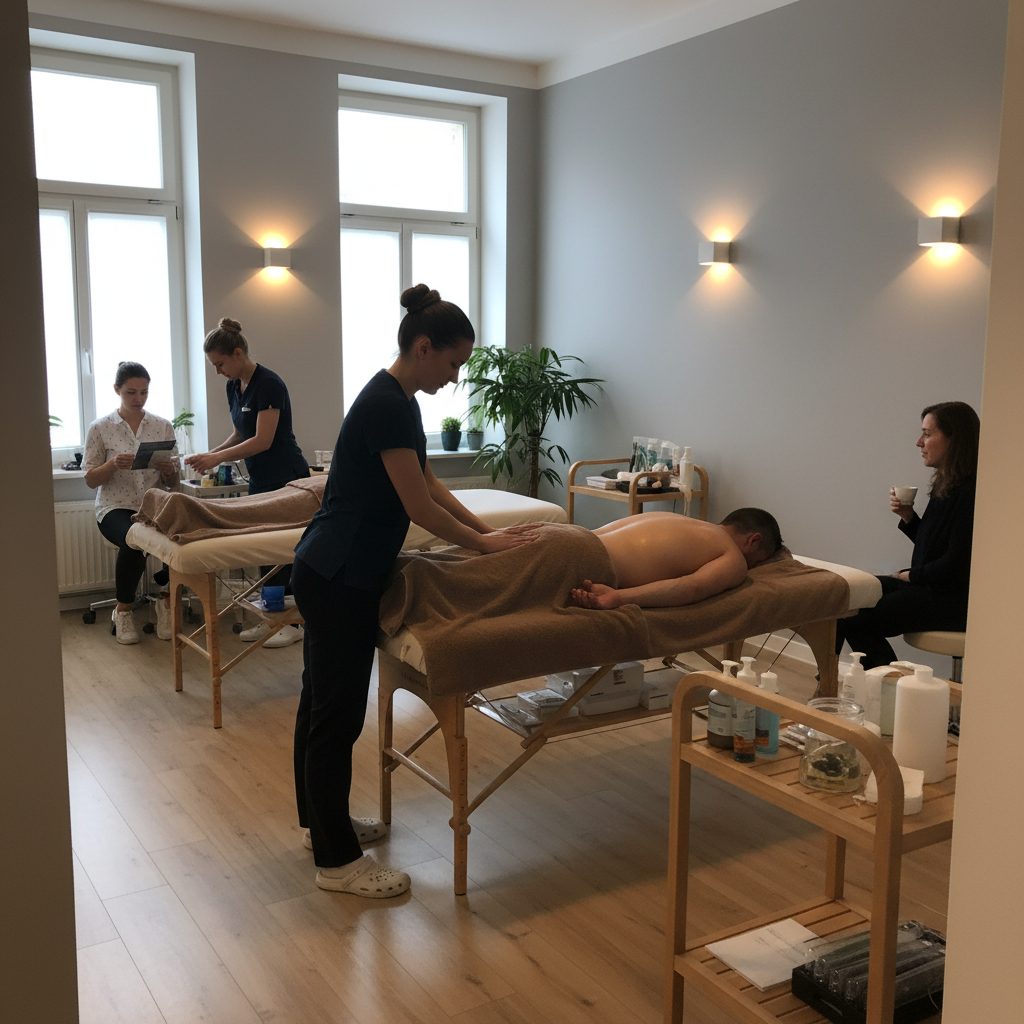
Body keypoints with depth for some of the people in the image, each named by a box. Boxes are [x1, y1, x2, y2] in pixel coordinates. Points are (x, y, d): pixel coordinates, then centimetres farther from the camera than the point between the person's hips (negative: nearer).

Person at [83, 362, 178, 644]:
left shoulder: (163, 426, 7)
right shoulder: (100, 428, 1)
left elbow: (173, 483, 9)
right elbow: (90, 480, 2)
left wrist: (167, 468, -14)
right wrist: (113, 465, -17)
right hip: (116, 507, -2)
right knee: (134, 542, -36)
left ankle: (166, 601, -4)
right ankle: (123, 610, -8)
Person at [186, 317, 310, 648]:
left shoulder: (269, 384, -19)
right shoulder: (234, 387, 7)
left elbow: (262, 440, -22)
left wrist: (217, 458, -20)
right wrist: (211, 454, 1)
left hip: (287, 480, -9)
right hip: (260, 480, 9)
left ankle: (294, 623, 7)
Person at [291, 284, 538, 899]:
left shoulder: (395, 398, 11)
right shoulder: (389, 405, -20)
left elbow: (429, 483, 19)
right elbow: (420, 509, -19)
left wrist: (484, 527, 14)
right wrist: (484, 544, -6)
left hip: (330, 571, 11)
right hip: (340, 579, -11)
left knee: (322, 700, 20)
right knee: (338, 714, -1)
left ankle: (321, 820, 35)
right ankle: (337, 861, 11)